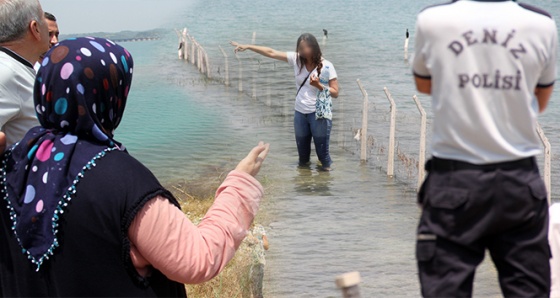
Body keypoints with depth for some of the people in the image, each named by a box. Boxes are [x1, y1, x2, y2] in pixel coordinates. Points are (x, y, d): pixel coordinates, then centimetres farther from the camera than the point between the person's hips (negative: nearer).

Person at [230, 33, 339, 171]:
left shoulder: (326, 66, -13)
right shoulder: (296, 59, -2)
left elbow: (335, 93, -9)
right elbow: (271, 52, -3)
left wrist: (319, 85, -24)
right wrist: (247, 46, -6)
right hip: (300, 113, 5)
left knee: (322, 151, 1)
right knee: (302, 152, 15)